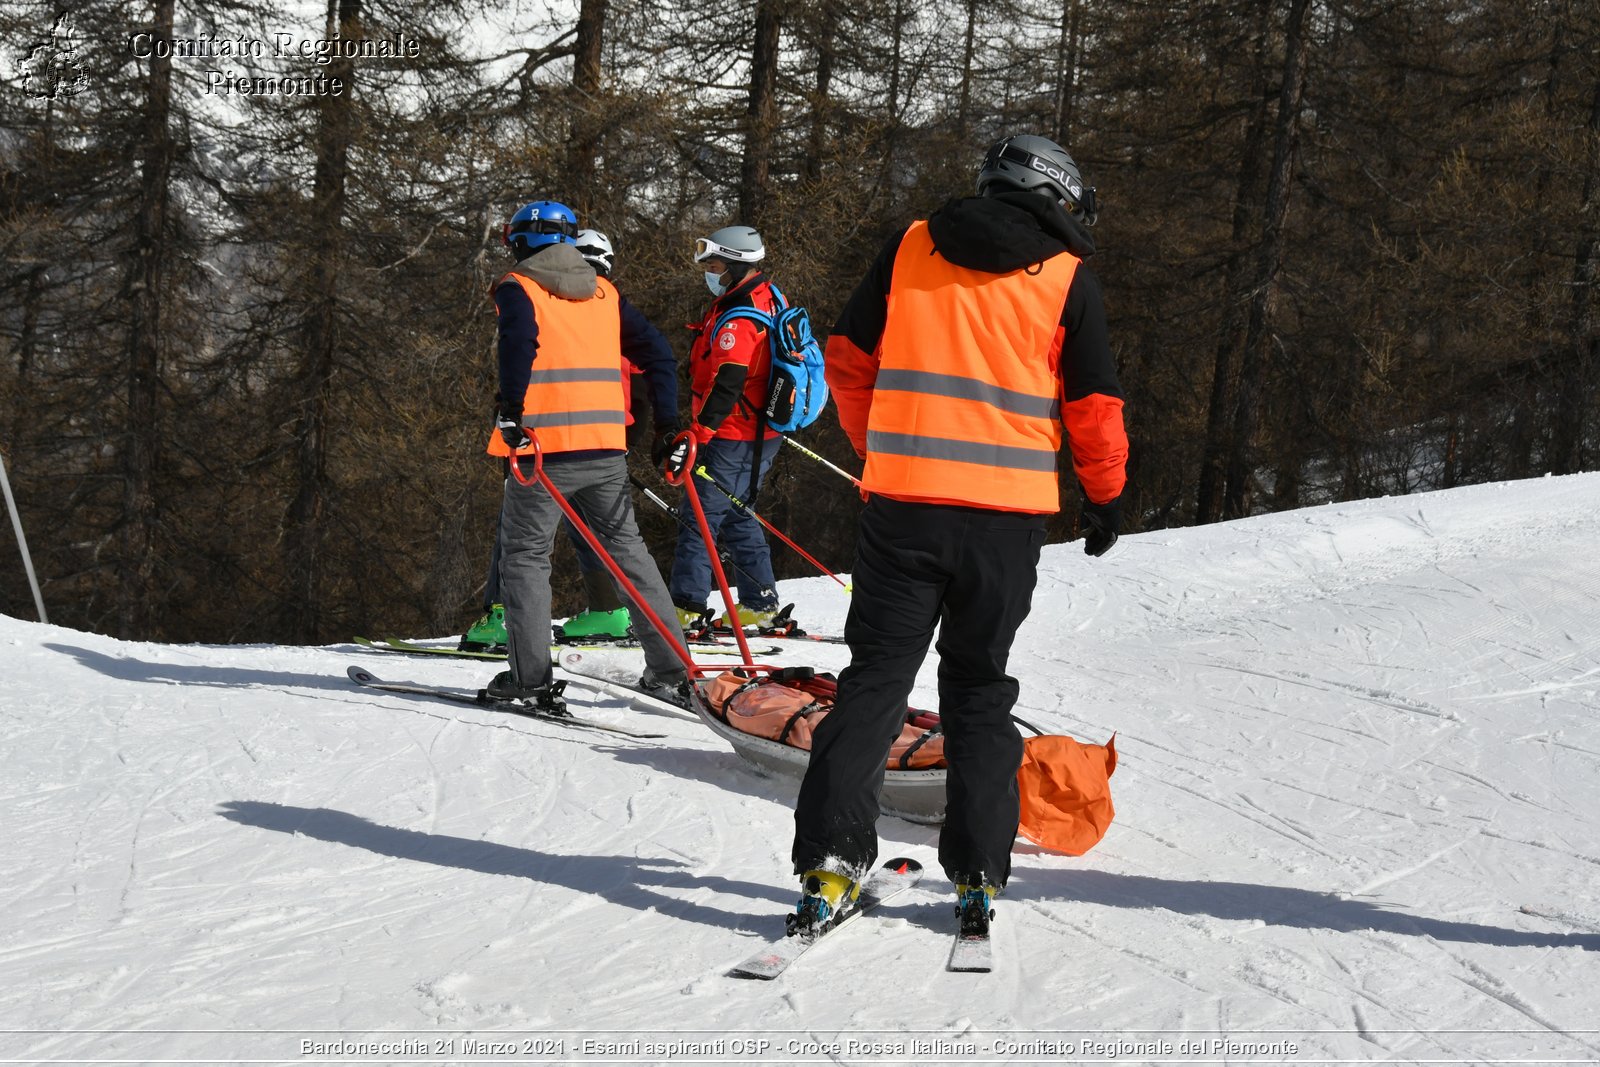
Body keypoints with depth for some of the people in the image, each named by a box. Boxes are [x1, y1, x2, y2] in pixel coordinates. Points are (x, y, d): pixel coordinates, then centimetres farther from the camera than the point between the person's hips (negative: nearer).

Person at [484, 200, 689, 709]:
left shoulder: (518, 289, 0)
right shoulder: (604, 292, 16)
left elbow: (519, 344, -19)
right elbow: (652, 352, 13)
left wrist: (510, 414, -21)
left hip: (543, 446, -5)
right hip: (607, 448, 5)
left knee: (525, 554, 5)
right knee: (627, 548, 12)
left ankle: (530, 676, -4)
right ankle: (670, 671, 10)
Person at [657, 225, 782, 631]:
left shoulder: (737, 319, -20)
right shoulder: (765, 299, 12)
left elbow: (725, 388, -27)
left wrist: (694, 438, -30)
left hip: (734, 440, -10)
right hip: (760, 434, 10)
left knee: (699, 518, -7)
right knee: (736, 516, 17)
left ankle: (686, 606, -7)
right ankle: (760, 604, 19)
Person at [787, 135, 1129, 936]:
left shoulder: (909, 249, 7)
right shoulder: (1066, 279, 2)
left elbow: (848, 358, 11)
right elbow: (1094, 406, 3)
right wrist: (1106, 495, 19)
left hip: (901, 503, 1)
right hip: (1007, 514, -1)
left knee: (874, 678, 5)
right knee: (979, 689, 11)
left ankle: (831, 860, -6)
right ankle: (978, 875, 8)